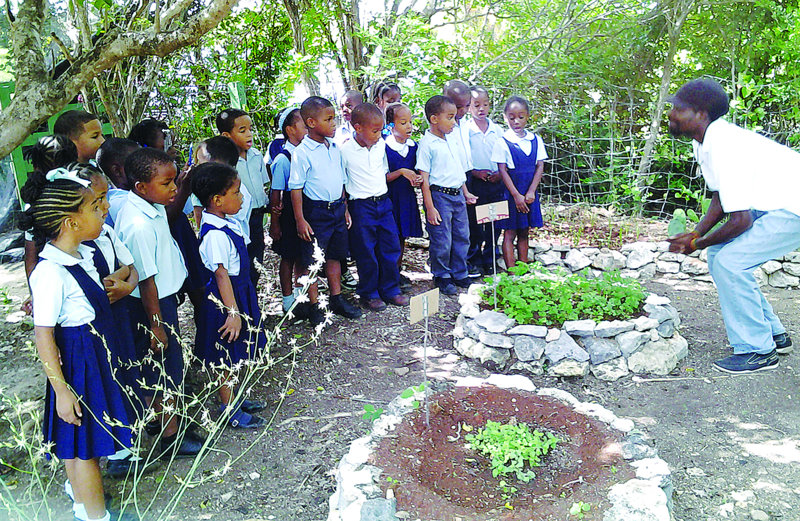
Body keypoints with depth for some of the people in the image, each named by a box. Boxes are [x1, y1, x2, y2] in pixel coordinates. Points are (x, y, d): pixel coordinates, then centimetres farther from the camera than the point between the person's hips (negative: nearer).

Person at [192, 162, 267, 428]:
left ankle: (234, 399, 36)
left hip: (239, 293, 10)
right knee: (226, 358, 5)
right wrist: (233, 312, -24)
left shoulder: (228, 224, 5)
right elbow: (221, 276, -25)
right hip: (225, 298, -9)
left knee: (234, 356, 21)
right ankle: (228, 409, 19)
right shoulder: (215, 234, -24)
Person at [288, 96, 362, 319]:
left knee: (335, 255, 16)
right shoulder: (302, 152, -13)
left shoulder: (334, 147, 7)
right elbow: (296, 188, -13)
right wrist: (300, 220, -15)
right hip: (316, 211, -7)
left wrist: (345, 208, 16)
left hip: (337, 208, 7)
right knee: (312, 260, 4)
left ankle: (337, 299, 29)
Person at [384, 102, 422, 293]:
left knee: (403, 236, 14)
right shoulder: (384, 148, -12)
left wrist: (418, 179, -4)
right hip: (390, 197, -6)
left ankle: (398, 271, 28)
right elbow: (382, 178, -13)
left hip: (408, 197, 6)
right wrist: (401, 172, -24)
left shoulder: (413, 146, 6)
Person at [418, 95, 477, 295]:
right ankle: (441, 277, 19)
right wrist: (430, 207, -16)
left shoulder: (452, 142, 11)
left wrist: (466, 193, 22)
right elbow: (424, 178, -13)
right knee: (442, 241, 1)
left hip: (457, 195, 7)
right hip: (439, 195, -7)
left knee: (462, 237, 13)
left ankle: (459, 274, 29)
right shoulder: (427, 144, -12)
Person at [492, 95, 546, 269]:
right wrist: (517, 195, -14)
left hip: (530, 193, 4)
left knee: (524, 233, 11)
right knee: (510, 233, 0)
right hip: (511, 192, -4)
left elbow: (540, 166, 3)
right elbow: (502, 170, -9)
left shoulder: (536, 140, 4)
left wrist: (531, 192, -8)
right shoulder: (502, 142, -7)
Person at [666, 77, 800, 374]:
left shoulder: (724, 149, -30)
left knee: (729, 261, -18)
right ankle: (773, 334, 20)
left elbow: (741, 221, -27)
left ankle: (758, 350, -5)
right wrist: (695, 233, -2)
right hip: (770, 204, 10)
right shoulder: (704, 143, 1)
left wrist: (696, 244, -14)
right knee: (719, 255, 9)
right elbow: (721, 198, 10)